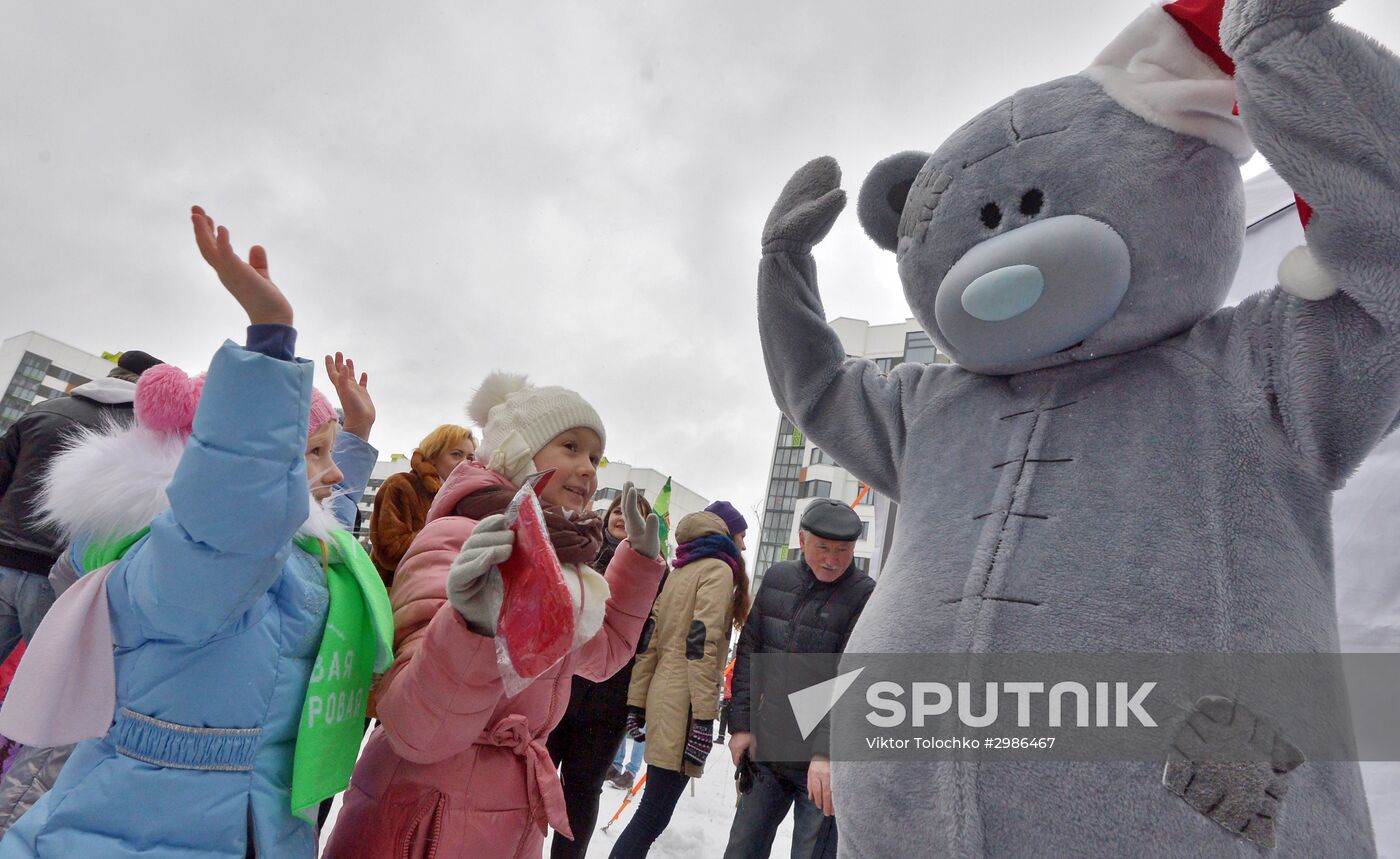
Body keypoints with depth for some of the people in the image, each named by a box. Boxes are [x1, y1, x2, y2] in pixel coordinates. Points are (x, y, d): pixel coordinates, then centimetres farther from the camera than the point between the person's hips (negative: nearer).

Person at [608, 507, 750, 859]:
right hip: (683, 706, -8)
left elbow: (649, 643, 11)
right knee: (654, 815, -4)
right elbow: (702, 645, -16)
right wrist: (704, 717, -17)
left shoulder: (677, 573, 15)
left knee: (654, 810, 15)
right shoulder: (718, 570, -6)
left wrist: (637, 703, 12)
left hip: (662, 698, 8)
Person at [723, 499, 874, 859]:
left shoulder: (865, 597, -11)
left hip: (824, 763, -4)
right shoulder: (777, 578, 4)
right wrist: (741, 724, 4)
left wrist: (827, 752, -27)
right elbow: (749, 651, 8)